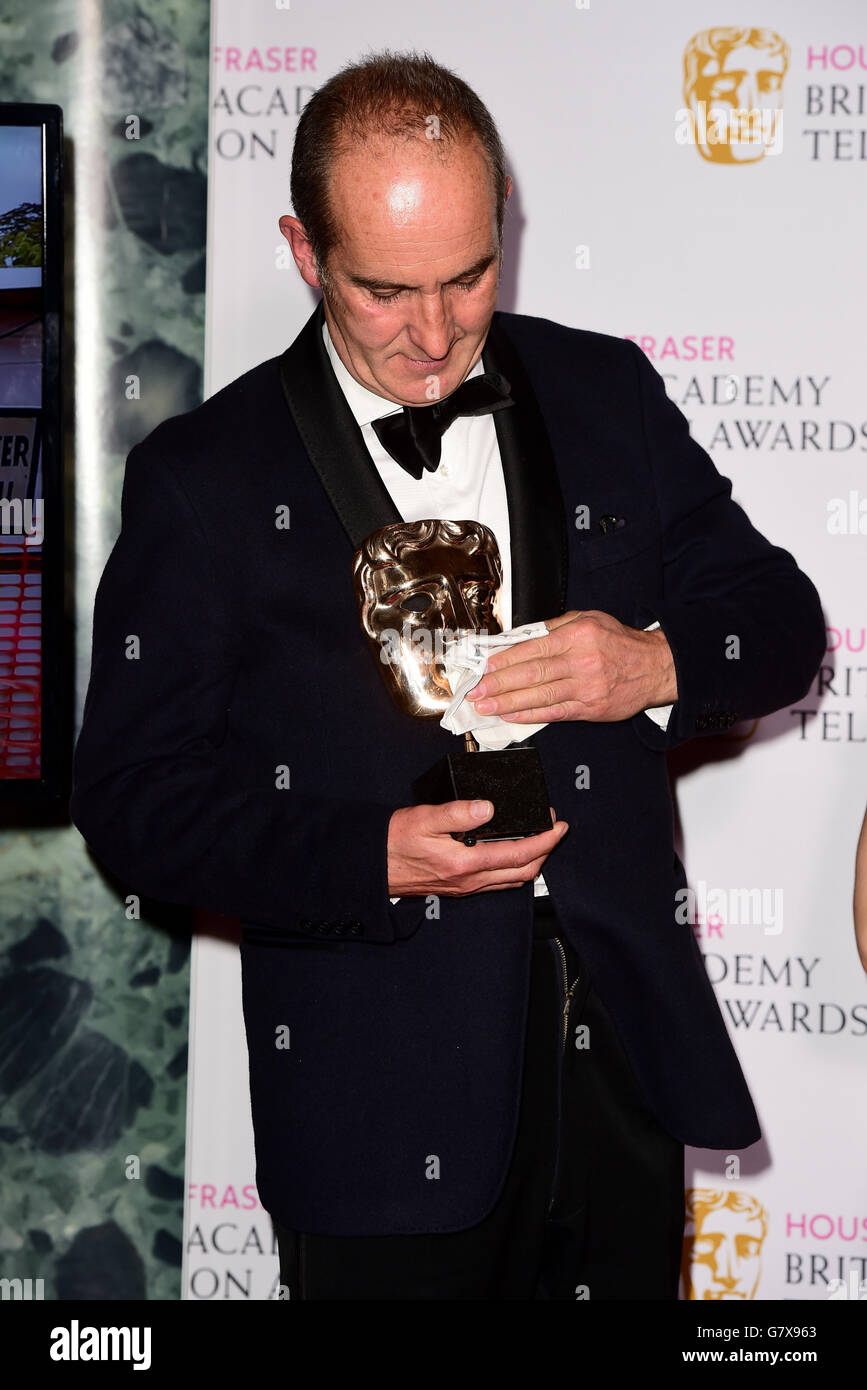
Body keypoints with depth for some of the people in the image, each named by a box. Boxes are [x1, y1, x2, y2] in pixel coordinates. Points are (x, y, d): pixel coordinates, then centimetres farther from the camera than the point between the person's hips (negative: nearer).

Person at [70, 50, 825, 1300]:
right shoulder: (205, 477, -5)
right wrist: (372, 859, -20)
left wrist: (656, 665, -14)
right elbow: (132, 794, -6)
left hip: (625, 1056, 3)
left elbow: (781, 619, 9)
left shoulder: (607, 394, 5)